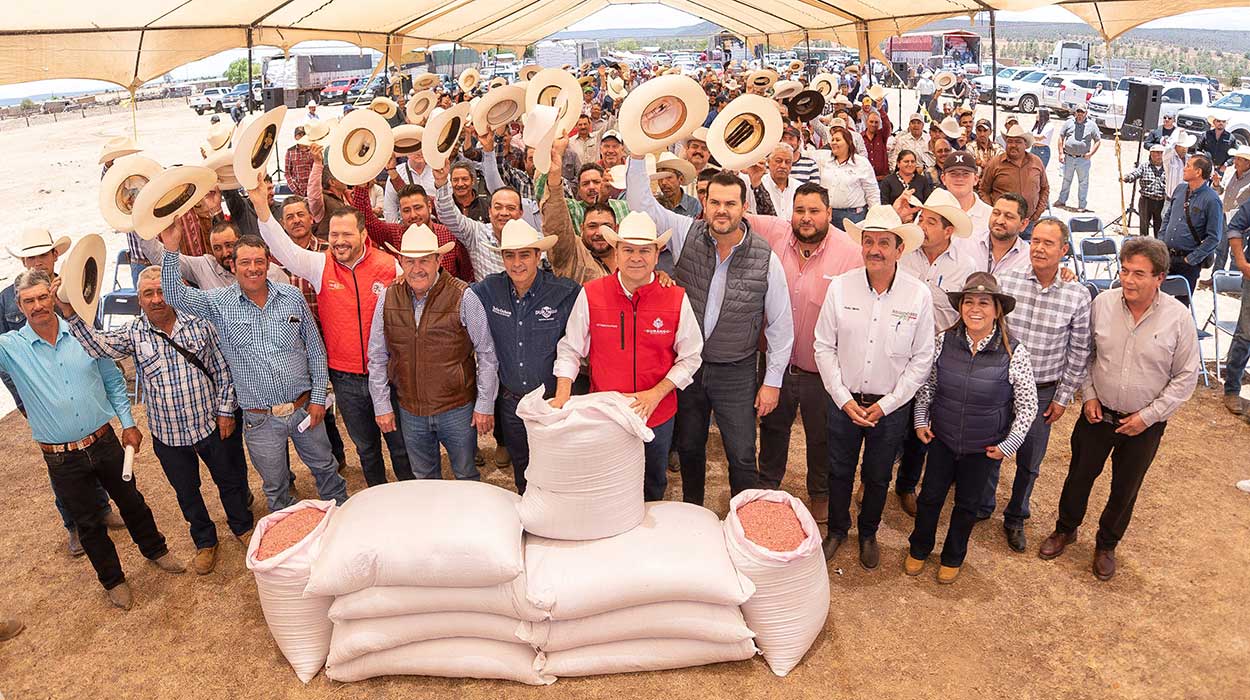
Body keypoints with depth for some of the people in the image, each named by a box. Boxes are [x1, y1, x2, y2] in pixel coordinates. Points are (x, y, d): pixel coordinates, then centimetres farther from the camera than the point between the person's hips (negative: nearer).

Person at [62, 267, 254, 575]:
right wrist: (69, 312, -36)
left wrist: (226, 410, -3)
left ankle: (242, 526, 42)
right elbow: (97, 344, -23)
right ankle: (204, 541, 40)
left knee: (230, 480, 17)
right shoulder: (134, 333, -5)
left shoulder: (199, 324, -7)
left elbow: (222, 370, -2)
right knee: (186, 492, 18)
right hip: (168, 435, 1)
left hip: (212, 426, -1)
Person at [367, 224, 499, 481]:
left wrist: (485, 405, -8)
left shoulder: (463, 297, -14)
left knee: (466, 475, 14)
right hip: (410, 411, 3)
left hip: (457, 408, -3)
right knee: (423, 478, 20)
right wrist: (381, 405, 3)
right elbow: (377, 357, 5)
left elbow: (486, 354, -8)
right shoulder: (387, 298, -4)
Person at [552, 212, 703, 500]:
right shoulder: (591, 295, -11)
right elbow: (570, 349, -2)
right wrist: (562, 395, -14)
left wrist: (656, 393, -15)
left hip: (658, 415, 1)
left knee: (653, 489, 23)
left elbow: (690, 357, -3)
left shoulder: (676, 298, -10)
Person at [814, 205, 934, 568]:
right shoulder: (840, 287, -10)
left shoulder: (919, 295, -11)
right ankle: (837, 529, 41)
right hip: (844, 401, 1)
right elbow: (824, 347, -4)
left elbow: (921, 358, -5)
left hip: (890, 407, 0)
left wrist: (886, 404, -9)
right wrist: (844, 399, -9)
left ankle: (868, 534, 42)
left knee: (878, 477, 17)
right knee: (839, 471, 16)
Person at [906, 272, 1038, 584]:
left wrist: (1008, 445, -8)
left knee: (967, 504, 17)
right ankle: (918, 549, 39)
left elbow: (1028, 404, -8)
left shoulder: (1014, 352, -18)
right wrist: (921, 419, 1)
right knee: (930, 497, 14)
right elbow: (926, 384, 5)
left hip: (984, 448, -1)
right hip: (942, 440, 2)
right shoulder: (945, 341, -11)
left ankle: (953, 558, 40)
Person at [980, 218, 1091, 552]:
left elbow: (1078, 352, -2)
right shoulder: (1005, 281, -12)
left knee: (1029, 462, 16)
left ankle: (1015, 518, 39)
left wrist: (1063, 397, 1)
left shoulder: (1078, 296, -10)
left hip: (1043, 392, 0)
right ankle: (981, 507, 40)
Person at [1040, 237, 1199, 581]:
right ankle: (1065, 529, 39)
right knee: (1080, 475, 15)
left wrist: (1148, 416, -12)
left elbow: (1185, 377, -7)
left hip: (1144, 424, -1)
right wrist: (1089, 395, -4)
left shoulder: (1178, 318, -15)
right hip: (1098, 413, 1)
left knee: (1125, 489, 15)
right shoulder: (1103, 303, -11)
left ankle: (1106, 545, 38)